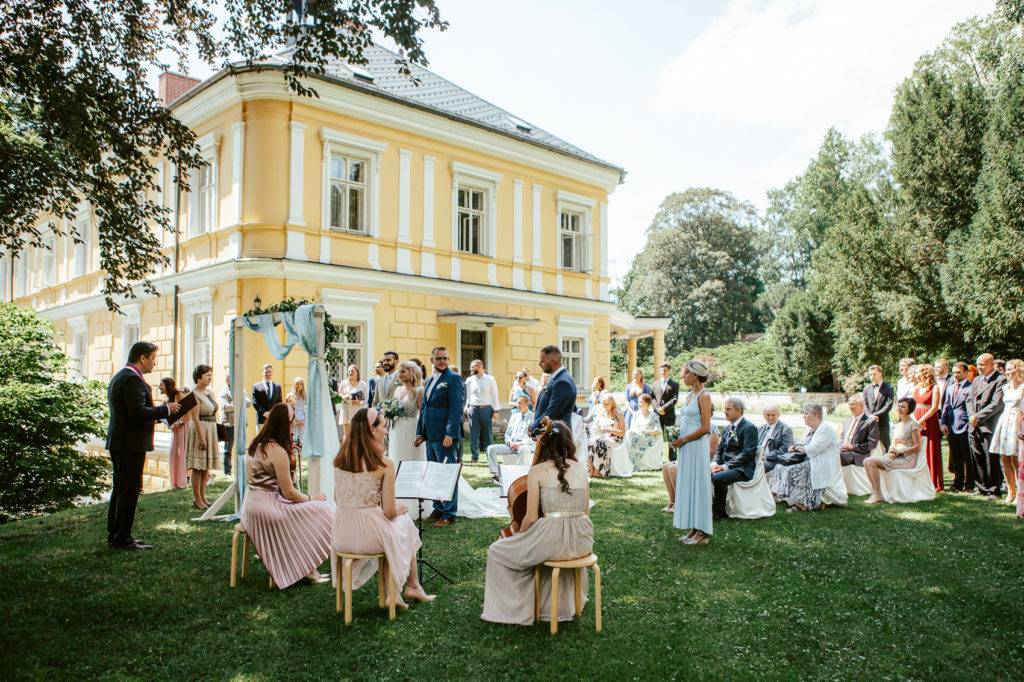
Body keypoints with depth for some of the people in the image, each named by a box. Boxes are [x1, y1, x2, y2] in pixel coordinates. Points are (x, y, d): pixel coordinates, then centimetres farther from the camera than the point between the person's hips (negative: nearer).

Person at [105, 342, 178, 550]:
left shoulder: (119, 376, 17)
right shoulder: (132, 378, -17)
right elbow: (138, 412, -25)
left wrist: (157, 412, 14)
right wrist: (166, 409, -13)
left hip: (118, 442, 11)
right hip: (131, 444, -11)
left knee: (120, 489, 17)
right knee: (129, 491, -4)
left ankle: (114, 536, 25)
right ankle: (123, 539, 2)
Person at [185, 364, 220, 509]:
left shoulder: (210, 392, 11)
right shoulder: (195, 394, -13)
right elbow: (195, 418, -18)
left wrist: (215, 432, 15)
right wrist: (201, 437, -21)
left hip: (211, 430, 8)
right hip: (199, 429, -8)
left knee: (207, 466, 11)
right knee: (198, 467, -3)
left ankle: (202, 496, 19)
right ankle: (197, 499, 3)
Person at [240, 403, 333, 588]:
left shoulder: (254, 444, 7)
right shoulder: (278, 451, -20)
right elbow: (289, 492, -16)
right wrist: (311, 498, 0)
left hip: (250, 506, 10)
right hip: (267, 508, -10)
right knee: (318, 510, -1)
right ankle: (307, 568, 9)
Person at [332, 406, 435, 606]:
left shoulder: (339, 459, 1)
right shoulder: (384, 464, -16)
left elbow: (338, 500, 10)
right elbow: (389, 512, -14)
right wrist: (400, 508, 8)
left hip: (341, 537, 5)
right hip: (370, 535, -5)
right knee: (406, 522, 27)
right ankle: (412, 586, 38)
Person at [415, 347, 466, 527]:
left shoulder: (454, 379, -7)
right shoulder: (430, 380, 18)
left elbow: (457, 409, -14)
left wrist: (450, 434, -20)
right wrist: (420, 432, 16)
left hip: (446, 437, -8)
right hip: (430, 436, 8)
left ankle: (449, 514, 7)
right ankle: (438, 509, 24)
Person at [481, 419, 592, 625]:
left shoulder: (537, 471, -4)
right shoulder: (581, 468, 8)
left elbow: (531, 518, -6)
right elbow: (586, 511, 12)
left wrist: (518, 536, 12)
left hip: (552, 538, -5)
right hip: (583, 541, 5)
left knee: (497, 552, 16)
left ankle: (516, 609, 20)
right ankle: (565, 605, 51)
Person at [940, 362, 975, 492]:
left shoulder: (971, 387, -8)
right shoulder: (950, 387, 14)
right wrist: (943, 423, 7)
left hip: (965, 427, -6)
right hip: (951, 427, 6)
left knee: (967, 458, 3)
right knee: (956, 458, 13)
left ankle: (969, 485, 12)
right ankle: (957, 484, 22)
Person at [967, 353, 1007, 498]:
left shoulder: (1001, 380, -7)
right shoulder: (976, 380, 17)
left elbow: (997, 404, -14)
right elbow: (969, 400, 17)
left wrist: (978, 416, -12)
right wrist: (972, 416, -1)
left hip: (989, 426, -7)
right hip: (973, 426, 7)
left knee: (991, 459, -3)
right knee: (977, 459, 9)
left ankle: (993, 489, 7)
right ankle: (981, 487, 19)